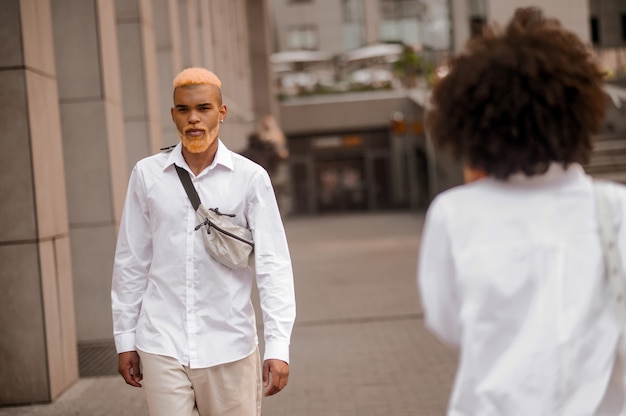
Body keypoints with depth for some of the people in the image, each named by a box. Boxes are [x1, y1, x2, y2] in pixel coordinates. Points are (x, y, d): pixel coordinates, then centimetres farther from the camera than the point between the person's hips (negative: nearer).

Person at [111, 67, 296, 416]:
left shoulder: (250, 177, -3)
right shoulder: (147, 174, 2)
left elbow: (273, 265, -4)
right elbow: (131, 263, 8)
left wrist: (278, 347, -11)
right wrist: (125, 339, 9)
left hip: (229, 348, -1)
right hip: (162, 347, 1)